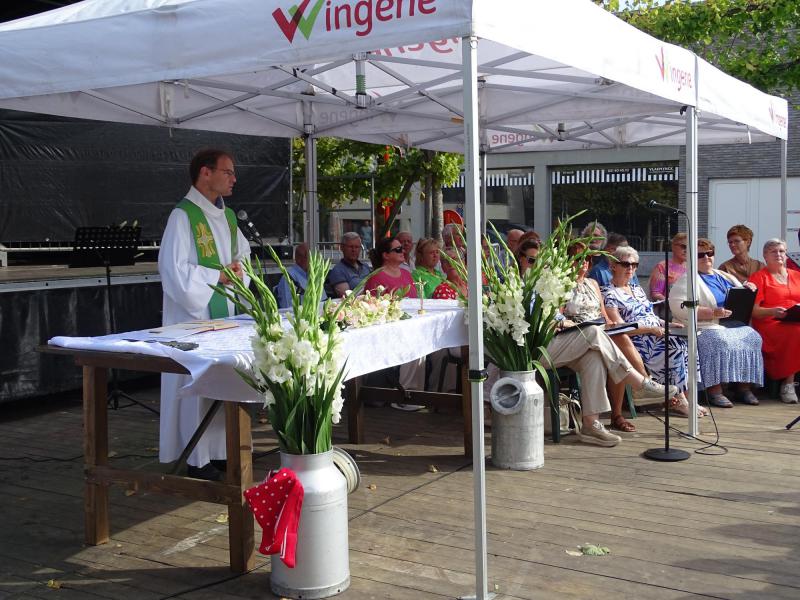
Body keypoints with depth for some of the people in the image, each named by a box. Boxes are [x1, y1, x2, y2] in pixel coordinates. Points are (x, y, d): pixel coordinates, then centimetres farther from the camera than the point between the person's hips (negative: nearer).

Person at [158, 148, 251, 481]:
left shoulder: (227, 215, 13)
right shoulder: (183, 216, -12)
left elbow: (244, 252, 25)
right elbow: (174, 270, -18)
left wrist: (239, 268, 2)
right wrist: (219, 276, -13)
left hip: (225, 315, 8)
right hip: (194, 315, -8)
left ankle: (221, 450, 21)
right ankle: (199, 461, 6)